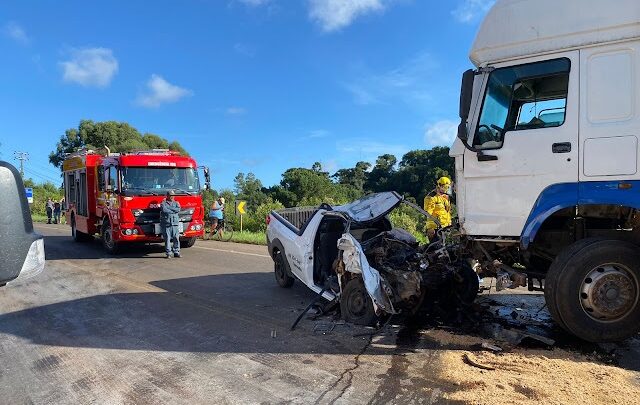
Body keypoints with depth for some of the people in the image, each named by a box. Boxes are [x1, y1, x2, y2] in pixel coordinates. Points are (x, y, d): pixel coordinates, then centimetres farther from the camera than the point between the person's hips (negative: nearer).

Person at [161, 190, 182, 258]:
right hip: (166, 224, -3)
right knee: (167, 239, -2)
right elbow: (164, 210, -15)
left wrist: (168, 208, -7)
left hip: (175, 224, 3)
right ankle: (168, 254, 4)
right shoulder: (163, 203, 6)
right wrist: (173, 211, -5)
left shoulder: (176, 203, 16)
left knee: (176, 238, -1)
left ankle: (176, 252, 8)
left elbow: (178, 209, -5)